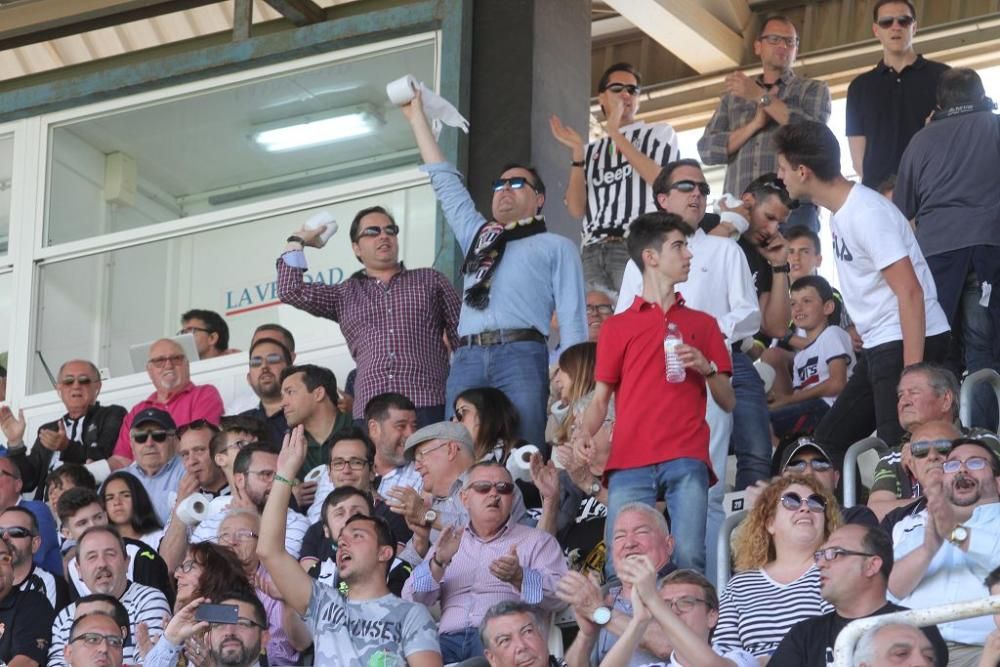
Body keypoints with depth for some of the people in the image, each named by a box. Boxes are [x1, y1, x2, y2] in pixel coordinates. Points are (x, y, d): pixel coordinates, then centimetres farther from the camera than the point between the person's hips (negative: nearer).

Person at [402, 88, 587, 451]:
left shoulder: (557, 247, 19)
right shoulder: (477, 236, 32)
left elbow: (572, 320, 8)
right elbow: (444, 181, 37)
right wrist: (417, 118, 39)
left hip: (521, 356, -4)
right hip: (467, 361, 4)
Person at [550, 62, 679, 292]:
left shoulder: (660, 134, 16)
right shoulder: (591, 151, 24)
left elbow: (662, 182, -4)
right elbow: (577, 209, 12)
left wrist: (616, 136, -4)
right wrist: (578, 153, 4)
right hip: (593, 250, 3)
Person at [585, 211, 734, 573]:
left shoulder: (702, 324, 21)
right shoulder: (618, 327, 18)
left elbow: (728, 402, 19)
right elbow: (601, 398, 13)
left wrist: (706, 368, -1)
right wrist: (583, 443, -6)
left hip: (686, 461, 0)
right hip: (630, 461, 0)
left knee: (689, 557, -16)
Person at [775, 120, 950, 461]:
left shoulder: (866, 213, -17)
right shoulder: (841, 211, 10)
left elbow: (909, 291, -22)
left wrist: (913, 372, -25)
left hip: (909, 343, -10)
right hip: (880, 345, 10)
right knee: (828, 442, 11)